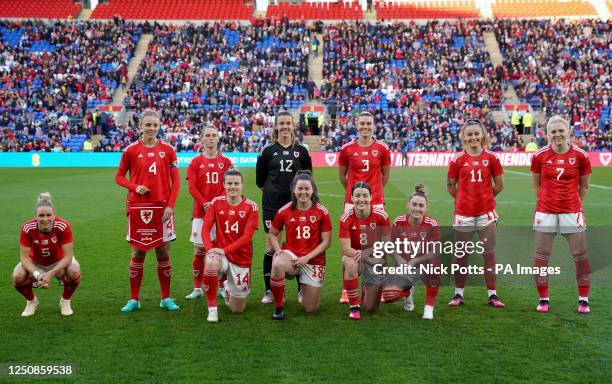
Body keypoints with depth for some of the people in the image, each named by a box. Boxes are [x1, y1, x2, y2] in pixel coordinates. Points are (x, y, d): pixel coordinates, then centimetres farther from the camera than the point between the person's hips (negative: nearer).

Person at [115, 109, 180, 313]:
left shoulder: (168, 150, 3)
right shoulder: (131, 150, 1)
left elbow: (175, 181, 2)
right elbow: (119, 177, 7)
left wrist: (170, 205, -8)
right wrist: (135, 187, -11)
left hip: (162, 208, 1)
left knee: (163, 252, 4)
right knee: (137, 253, 4)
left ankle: (166, 298, 16)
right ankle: (134, 299, 14)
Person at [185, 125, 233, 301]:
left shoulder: (225, 162, 6)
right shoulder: (195, 162, 5)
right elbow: (192, 187, -2)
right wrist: (205, 204, -15)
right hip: (200, 211, 0)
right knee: (199, 249, 1)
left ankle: (223, 287, 11)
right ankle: (197, 288, 10)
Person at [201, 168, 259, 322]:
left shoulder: (251, 206, -7)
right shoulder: (216, 202, -2)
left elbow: (247, 236, -14)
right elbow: (205, 228, -9)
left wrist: (225, 250, -25)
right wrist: (210, 248, -27)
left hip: (241, 257, 0)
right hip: (220, 252, 0)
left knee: (237, 309, 5)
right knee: (211, 263, -40)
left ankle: (229, 289, 42)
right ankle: (212, 308, -21)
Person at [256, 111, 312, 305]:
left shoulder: (301, 150, 4)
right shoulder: (268, 150, 2)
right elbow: (260, 179, 7)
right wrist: (274, 189, 6)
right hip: (272, 205, -1)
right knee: (271, 247, 2)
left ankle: (302, 289, 14)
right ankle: (269, 291, 12)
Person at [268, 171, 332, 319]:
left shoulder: (322, 212, -5)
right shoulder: (285, 211, -4)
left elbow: (326, 241, -3)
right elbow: (272, 234, 9)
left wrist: (307, 257, -14)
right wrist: (278, 250, -10)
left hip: (313, 261, 0)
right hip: (290, 255, 0)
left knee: (310, 309, 0)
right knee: (277, 265, -39)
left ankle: (305, 287, 37)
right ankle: (278, 307, -17)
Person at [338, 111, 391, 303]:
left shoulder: (382, 148, 1)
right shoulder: (347, 149, 1)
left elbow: (385, 174, 13)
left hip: (376, 202, 0)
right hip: (352, 201, 0)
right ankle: (346, 289, 9)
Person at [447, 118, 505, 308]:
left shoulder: (491, 158, 0)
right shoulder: (457, 159, -1)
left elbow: (499, 185, 7)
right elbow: (450, 186, 7)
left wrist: (485, 197, 13)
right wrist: (464, 200, 10)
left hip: (486, 212, 0)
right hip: (463, 213, 0)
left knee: (489, 253, 4)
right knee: (461, 255, 7)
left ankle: (492, 294, 11)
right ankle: (458, 294, 15)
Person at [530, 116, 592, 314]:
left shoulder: (580, 156, -2)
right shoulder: (540, 156, -1)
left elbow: (584, 186, 9)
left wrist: (575, 204, 10)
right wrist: (547, 200, 8)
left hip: (571, 211, 0)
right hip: (545, 211, 1)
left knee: (580, 255, 2)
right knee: (542, 255, 3)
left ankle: (584, 299, 16)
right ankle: (543, 299, 16)